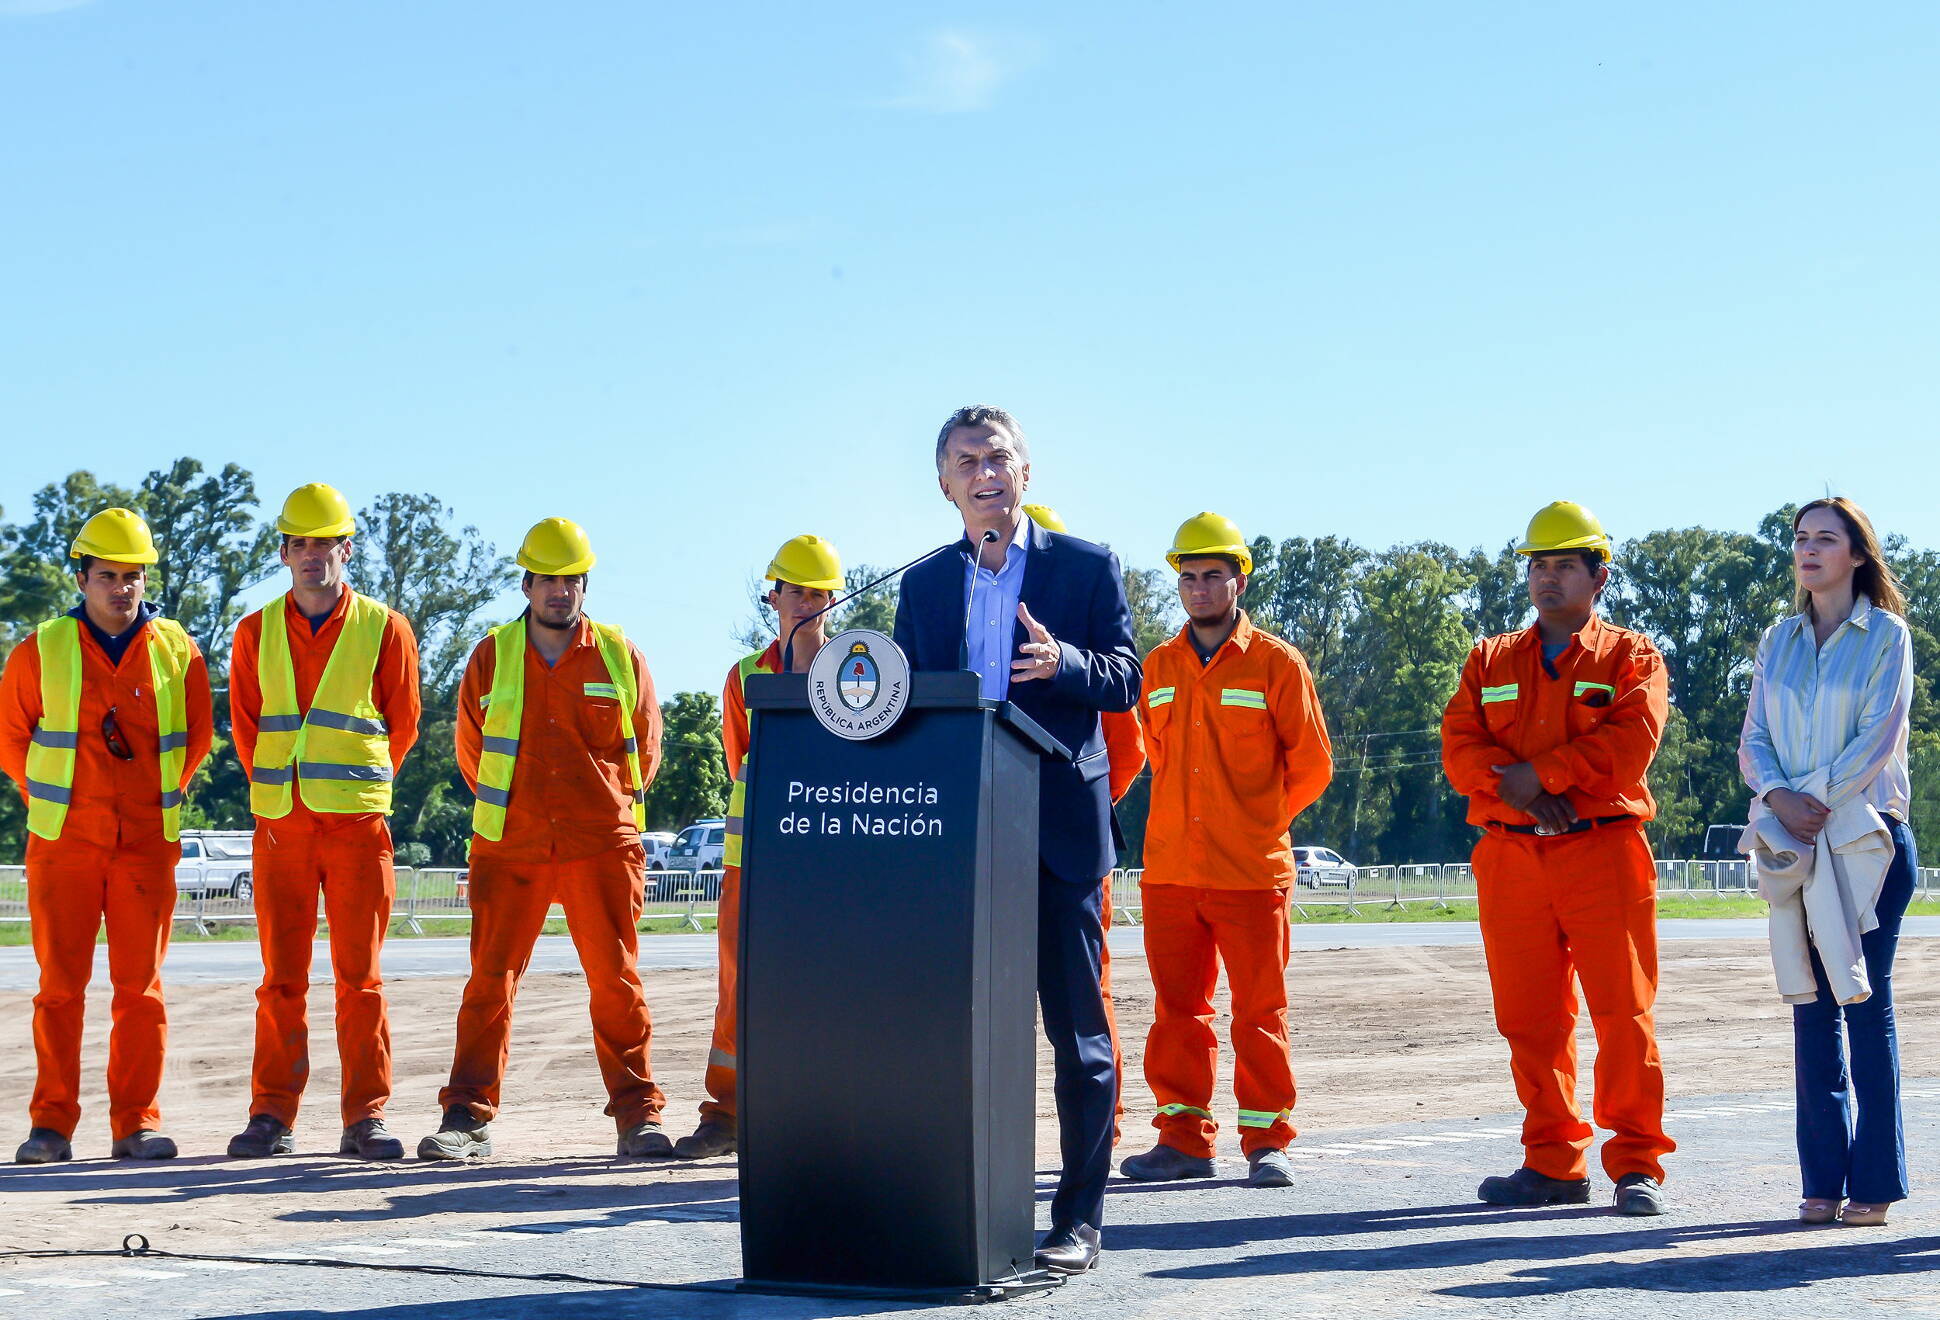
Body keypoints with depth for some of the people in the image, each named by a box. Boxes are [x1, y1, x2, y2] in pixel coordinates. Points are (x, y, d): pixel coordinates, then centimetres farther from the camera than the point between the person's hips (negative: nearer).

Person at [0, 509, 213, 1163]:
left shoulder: (176, 651, 5)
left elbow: (196, 736, 15)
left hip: (147, 845, 1)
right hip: (62, 844, -1)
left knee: (141, 986, 2)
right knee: (60, 986, 0)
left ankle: (136, 1124, 7)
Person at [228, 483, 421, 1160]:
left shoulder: (383, 628, 3)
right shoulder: (256, 633, 9)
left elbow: (403, 722, 11)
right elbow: (245, 722, 18)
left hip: (358, 822, -2)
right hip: (280, 823, 2)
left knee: (359, 974, -1)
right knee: (281, 976, 3)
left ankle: (366, 1116, 3)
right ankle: (272, 1114, 9)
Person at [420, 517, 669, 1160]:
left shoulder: (620, 656, 6)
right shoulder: (492, 658, 6)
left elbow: (646, 748, 15)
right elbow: (470, 747, 17)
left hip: (602, 847, 0)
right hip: (509, 848, 1)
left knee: (616, 981, 1)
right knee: (491, 978, -1)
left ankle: (639, 1115, 8)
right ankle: (467, 1117, 3)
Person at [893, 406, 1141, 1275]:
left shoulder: (1087, 567, 4)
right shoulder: (924, 584, 14)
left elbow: (1125, 683, -3)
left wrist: (1060, 661, -23)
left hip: (1058, 828, -3)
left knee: (1078, 1030, -1)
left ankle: (1079, 1217, 5)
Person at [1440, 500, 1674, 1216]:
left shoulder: (1631, 656, 7)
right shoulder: (1491, 661, 17)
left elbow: (1631, 743, -10)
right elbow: (1460, 748, 5)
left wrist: (1539, 771, -13)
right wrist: (1518, 787, -13)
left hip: (1603, 853, -3)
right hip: (1511, 858, 4)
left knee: (1623, 1012, -6)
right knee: (1529, 1018, 5)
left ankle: (1637, 1164, 1)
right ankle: (1552, 1164, 14)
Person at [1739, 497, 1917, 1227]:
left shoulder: (1886, 635, 1)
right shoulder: (1777, 641, 14)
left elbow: (1879, 737, -9)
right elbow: (1754, 740, 7)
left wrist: (1819, 799, -16)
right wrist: (1778, 797, -11)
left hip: (1867, 834, -4)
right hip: (1796, 839, 4)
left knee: (1866, 1002, -5)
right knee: (1812, 1004, 3)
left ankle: (1875, 1181, -1)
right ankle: (1823, 1180, 7)